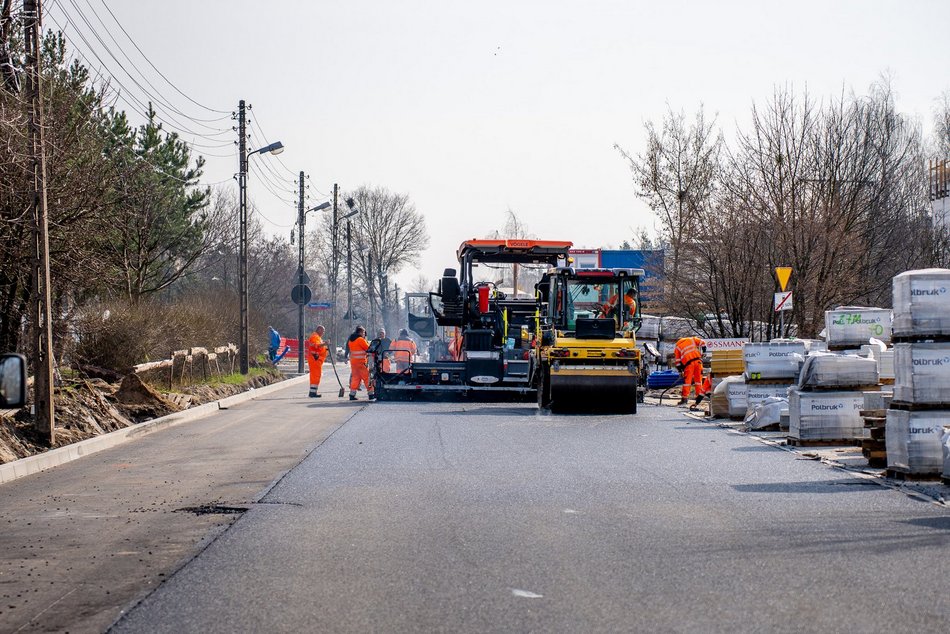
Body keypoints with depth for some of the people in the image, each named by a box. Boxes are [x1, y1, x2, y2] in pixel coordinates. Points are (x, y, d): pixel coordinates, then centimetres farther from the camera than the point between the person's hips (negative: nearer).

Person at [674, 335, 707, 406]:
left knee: (687, 380, 3)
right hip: (698, 360, 2)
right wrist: (703, 352, 20)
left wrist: (680, 371, 18)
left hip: (688, 363, -2)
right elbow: (702, 343, 13)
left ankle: (684, 398, 3)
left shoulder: (677, 348, 20)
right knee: (698, 378, 12)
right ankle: (700, 394, 11)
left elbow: (678, 361, 14)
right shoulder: (692, 339, 24)